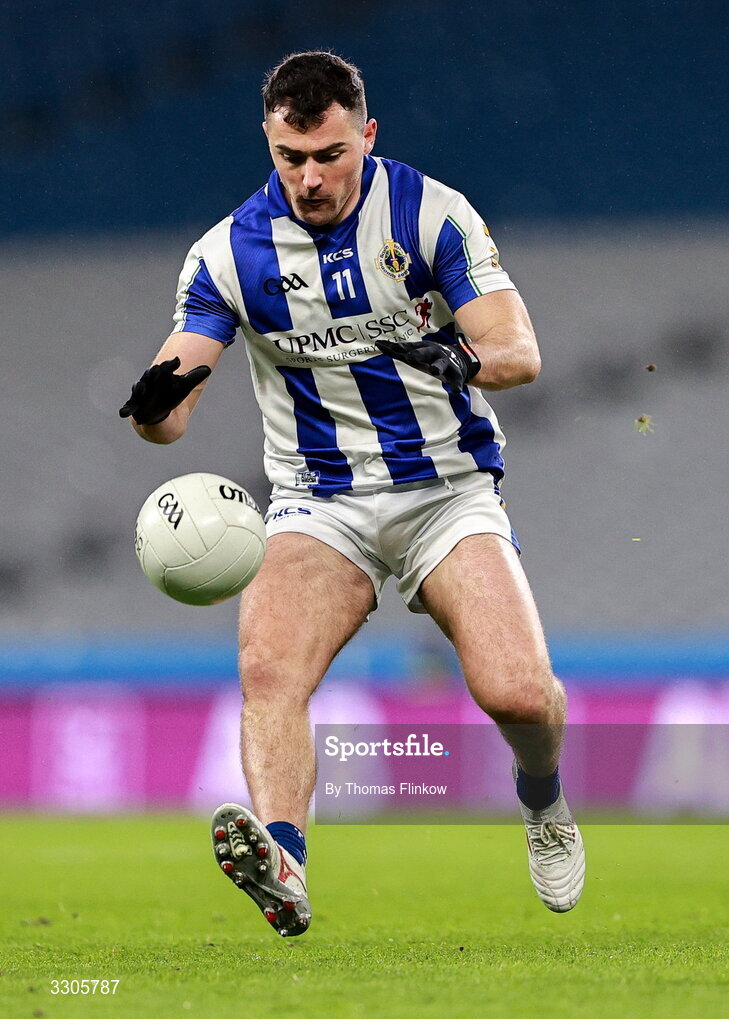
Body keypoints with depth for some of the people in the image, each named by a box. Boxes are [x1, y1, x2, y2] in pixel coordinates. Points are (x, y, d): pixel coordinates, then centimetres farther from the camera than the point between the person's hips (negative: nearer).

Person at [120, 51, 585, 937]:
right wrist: (154, 404, -31)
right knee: (267, 670, -29)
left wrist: (464, 357, -33)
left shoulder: (431, 213, -6)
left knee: (518, 693, -19)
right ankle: (282, 864, -47)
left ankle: (541, 797, 16)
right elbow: (169, 411, -6)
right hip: (319, 504, 1)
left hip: (449, 489, -1)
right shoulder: (230, 251, -2)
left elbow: (522, 352, -9)